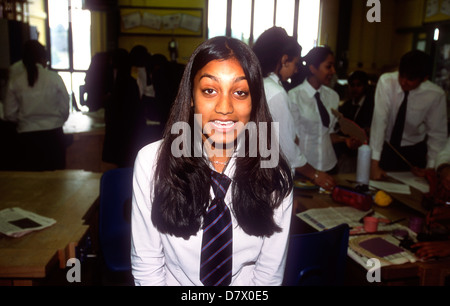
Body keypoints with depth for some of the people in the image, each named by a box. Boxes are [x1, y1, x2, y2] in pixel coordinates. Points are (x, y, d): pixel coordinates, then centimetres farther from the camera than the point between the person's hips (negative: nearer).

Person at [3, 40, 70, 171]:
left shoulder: (15, 81, -1)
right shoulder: (54, 78, -7)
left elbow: (10, 114, 3)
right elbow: (65, 109, -3)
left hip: (27, 136, 2)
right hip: (53, 135, -1)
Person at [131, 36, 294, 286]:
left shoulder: (275, 174, -9)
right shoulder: (151, 162, -11)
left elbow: (270, 272, -3)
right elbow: (147, 265, -6)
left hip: (246, 285, 2)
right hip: (174, 279, -1)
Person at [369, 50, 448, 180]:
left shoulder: (436, 95, -19)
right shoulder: (386, 82, -23)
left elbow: (437, 134, -11)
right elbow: (379, 120, -29)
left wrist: (430, 169, -19)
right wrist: (374, 162, -33)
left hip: (413, 151, 1)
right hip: (384, 146, 0)